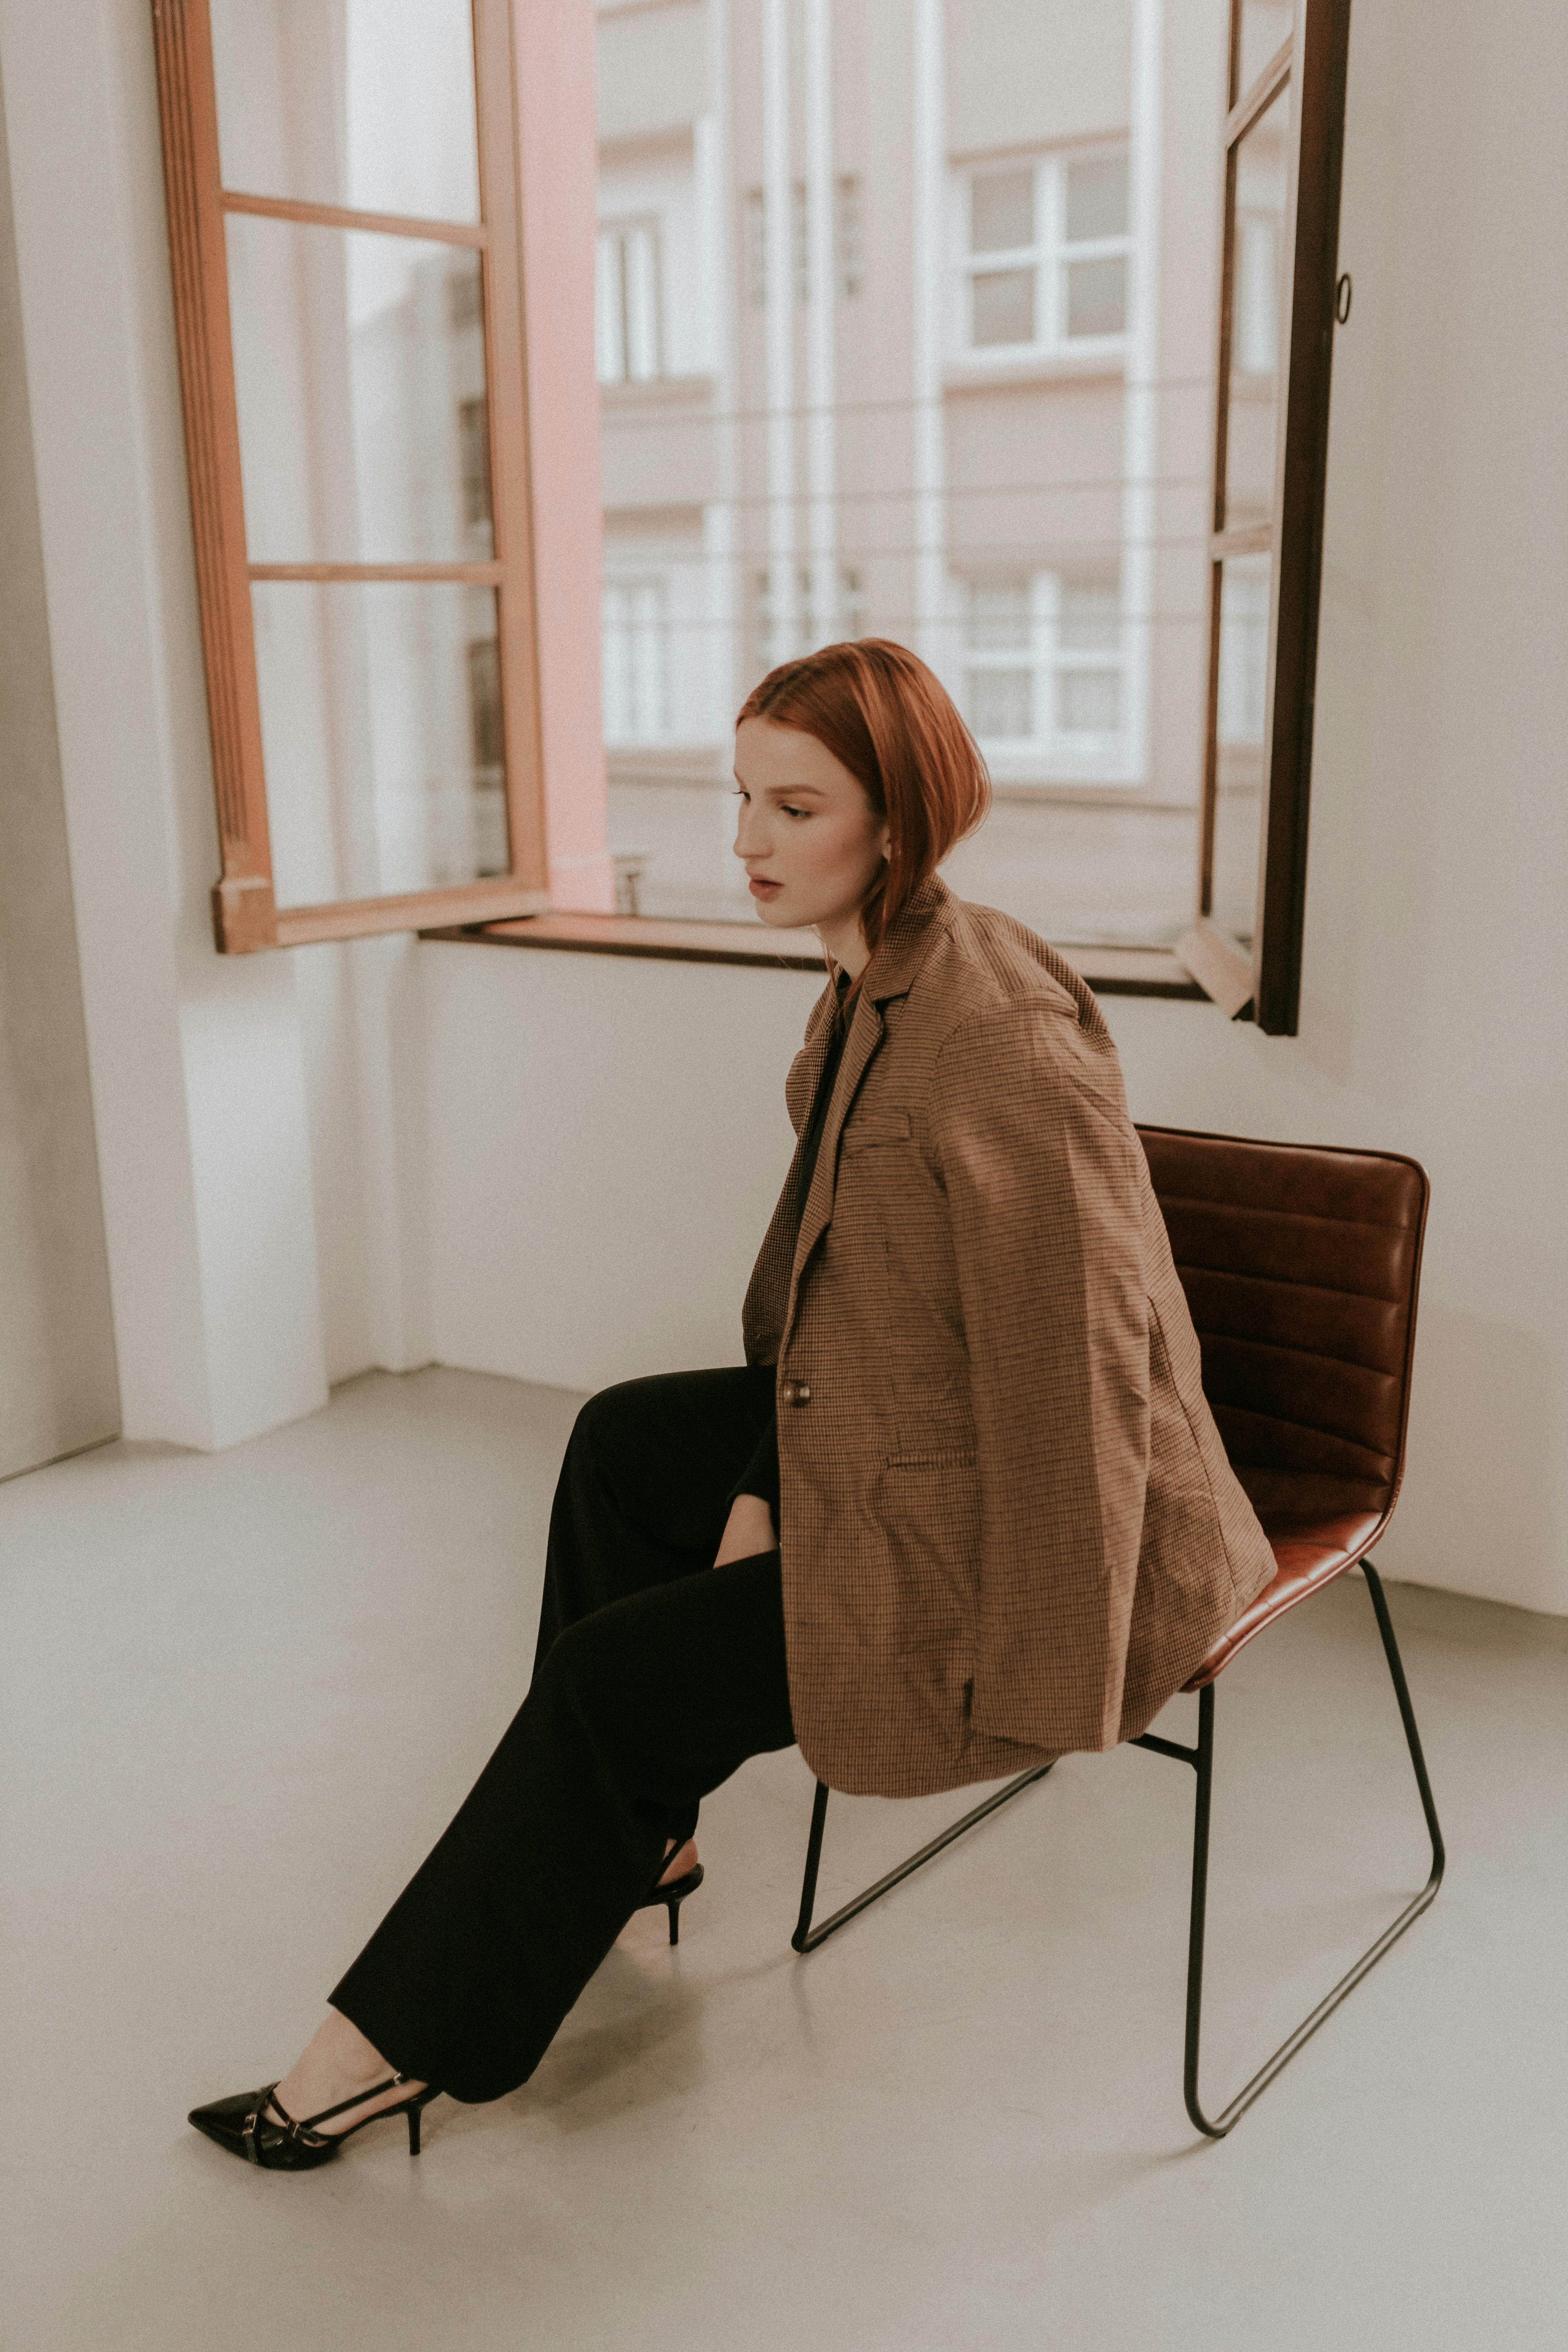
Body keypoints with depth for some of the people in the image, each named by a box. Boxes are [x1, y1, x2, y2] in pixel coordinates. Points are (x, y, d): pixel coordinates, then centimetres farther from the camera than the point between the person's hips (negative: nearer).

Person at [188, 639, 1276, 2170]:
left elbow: (1076, 1372, -28)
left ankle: (409, 2033, 14)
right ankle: (629, 1835, 34)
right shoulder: (870, 990, 2)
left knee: (613, 1676, -6)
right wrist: (770, 1480, 0)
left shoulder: (1002, 1040, -29)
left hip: (1024, 1528, -10)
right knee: (626, 1443, 20)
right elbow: (828, 1264, 8)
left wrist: (1034, 1681, -23)